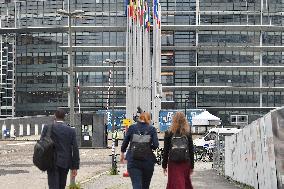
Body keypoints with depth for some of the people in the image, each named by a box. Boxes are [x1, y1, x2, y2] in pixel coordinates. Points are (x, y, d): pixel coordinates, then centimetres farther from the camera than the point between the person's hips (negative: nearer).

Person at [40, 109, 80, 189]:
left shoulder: (48, 128, -4)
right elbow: (75, 149, -1)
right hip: (65, 163, 3)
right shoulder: (71, 130, 1)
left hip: (52, 162, -3)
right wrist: (75, 167, 4)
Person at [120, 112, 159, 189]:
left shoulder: (132, 128, 2)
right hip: (148, 160, 0)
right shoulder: (152, 129, 0)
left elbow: (125, 142, 6)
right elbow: (156, 145, -8)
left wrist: (122, 153, 22)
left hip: (133, 160, 0)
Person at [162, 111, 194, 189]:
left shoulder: (168, 133, -3)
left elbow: (166, 151, -1)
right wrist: (192, 166, 9)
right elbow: (191, 151, 2)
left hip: (173, 163, -2)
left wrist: (164, 165, 5)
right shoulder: (188, 133, 0)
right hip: (185, 163, 2)